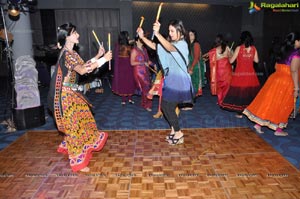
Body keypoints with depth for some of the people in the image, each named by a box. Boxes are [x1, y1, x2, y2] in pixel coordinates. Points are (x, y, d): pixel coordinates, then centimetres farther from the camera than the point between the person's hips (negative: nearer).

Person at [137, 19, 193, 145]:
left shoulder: (182, 44, -13)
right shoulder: (170, 44, 13)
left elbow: (169, 48, -36)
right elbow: (154, 46, 7)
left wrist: (157, 34, -47)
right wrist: (142, 37, -6)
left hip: (179, 81, -8)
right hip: (171, 80, 9)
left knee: (168, 107, -5)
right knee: (165, 106, 11)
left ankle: (178, 134, 11)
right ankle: (174, 131, 26)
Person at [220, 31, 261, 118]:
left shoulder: (239, 48, -9)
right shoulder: (253, 48, 1)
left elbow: (231, 61, -5)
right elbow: (256, 60, 10)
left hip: (240, 74, -3)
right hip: (251, 74, 3)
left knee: (239, 92, 4)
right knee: (250, 92, 12)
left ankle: (240, 113, 6)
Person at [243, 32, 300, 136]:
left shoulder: (283, 52, 11)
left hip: (275, 79, 7)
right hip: (285, 83, -7)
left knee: (268, 102, 9)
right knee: (282, 106, 5)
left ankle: (258, 124, 11)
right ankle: (278, 130, 16)